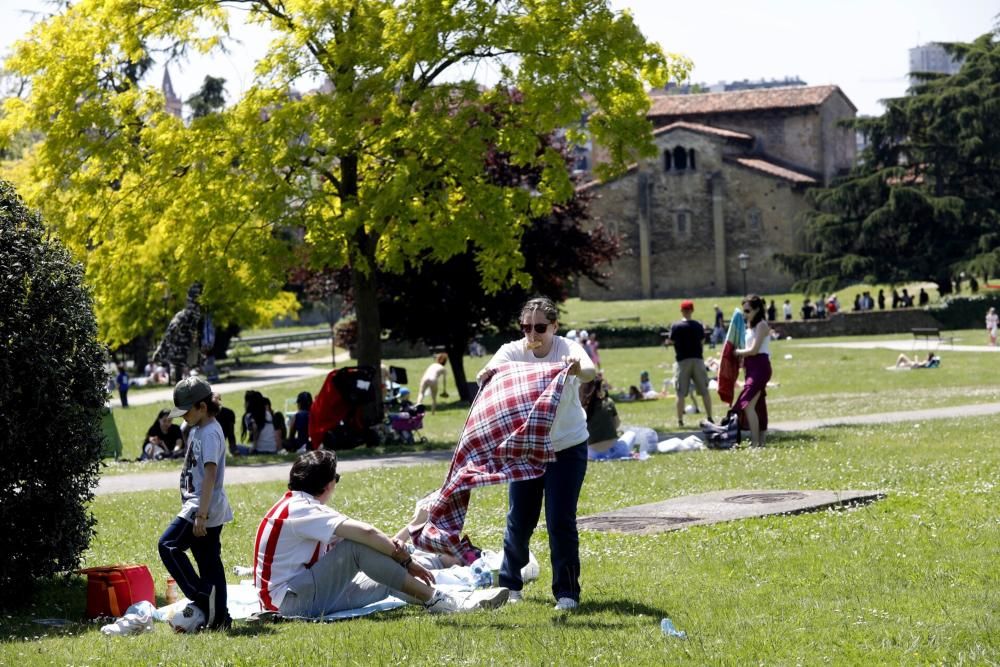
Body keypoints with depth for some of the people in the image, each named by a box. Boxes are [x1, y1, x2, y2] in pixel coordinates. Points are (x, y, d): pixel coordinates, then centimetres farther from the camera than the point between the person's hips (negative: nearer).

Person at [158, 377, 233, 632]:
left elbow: (210, 475, -21)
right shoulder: (196, 430, 15)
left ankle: (201, 596, -9)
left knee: (168, 545, -11)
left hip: (205, 508, -10)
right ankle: (218, 617, 10)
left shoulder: (210, 433, -15)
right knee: (210, 561, 9)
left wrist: (200, 515, -25)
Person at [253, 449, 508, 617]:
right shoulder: (300, 510, -17)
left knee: (389, 582, 6)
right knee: (356, 547, -22)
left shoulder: (300, 505, 14)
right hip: (291, 601, -10)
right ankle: (435, 600, -19)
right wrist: (405, 560, -15)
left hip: (307, 593, 10)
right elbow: (366, 532, -26)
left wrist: (392, 548, -8)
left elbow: (361, 534, 10)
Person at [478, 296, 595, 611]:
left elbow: (591, 372, -38)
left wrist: (579, 370, -63)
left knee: (561, 520, -7)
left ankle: (567, 591, 4)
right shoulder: (513, 351, -12)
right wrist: (488, 373, -57)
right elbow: (491, 371, -32)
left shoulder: (568, 350, -17)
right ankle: (509, 584, 26)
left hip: (567, 448, -2)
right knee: (519, 520, 6)